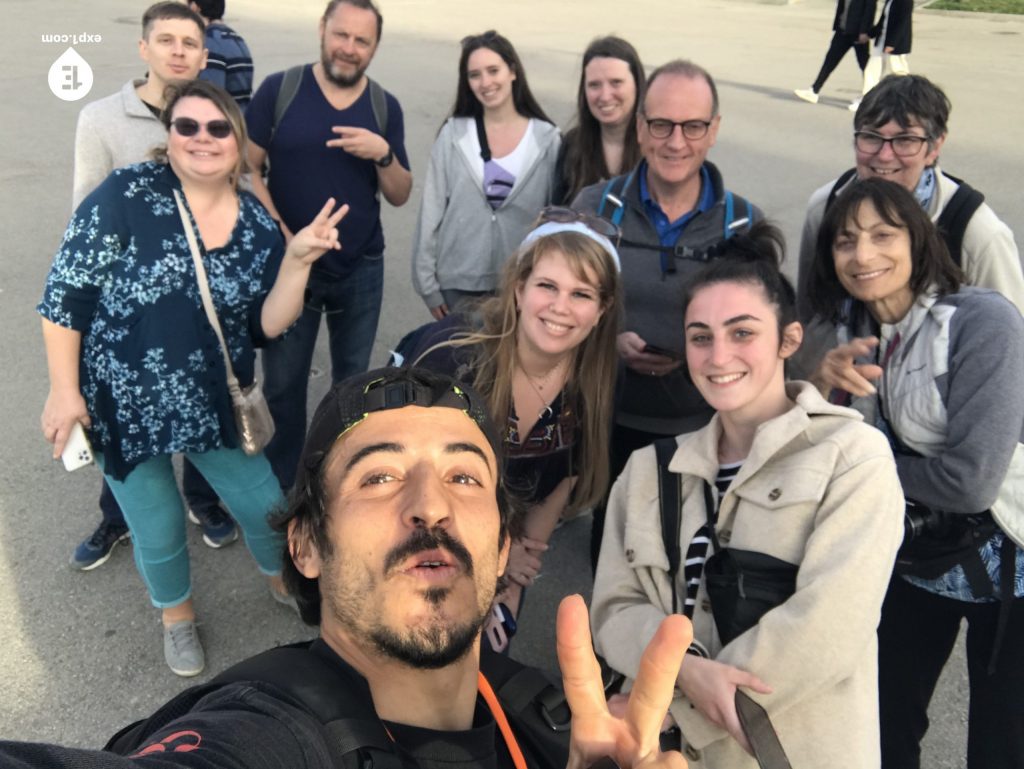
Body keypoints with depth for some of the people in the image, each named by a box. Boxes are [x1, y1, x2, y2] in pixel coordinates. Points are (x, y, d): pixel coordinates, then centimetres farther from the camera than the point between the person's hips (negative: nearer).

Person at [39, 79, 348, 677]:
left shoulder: (259, 226, -4)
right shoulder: (126, 196, -16)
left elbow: (267, 329, -5)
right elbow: (65, 295, -13)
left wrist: (298, 261, -18)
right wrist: (64, 391, -13)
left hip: (214, 404, 3)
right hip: (123, 406, -3)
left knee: (267, 506, 13)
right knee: (159, 532, 12)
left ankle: (285, 579, 47)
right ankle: (177, 613, 44)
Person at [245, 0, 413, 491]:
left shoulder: (385, 107, 3)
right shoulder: (278, 89, -4)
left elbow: (399, 196, 3)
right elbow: (247, 167, -3)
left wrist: (383, 153, -17)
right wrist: (279, 231, -14)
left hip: (362, 270, 2)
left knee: (352, 381, 14)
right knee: (283, 383, 7)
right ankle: (279, 491, 25)